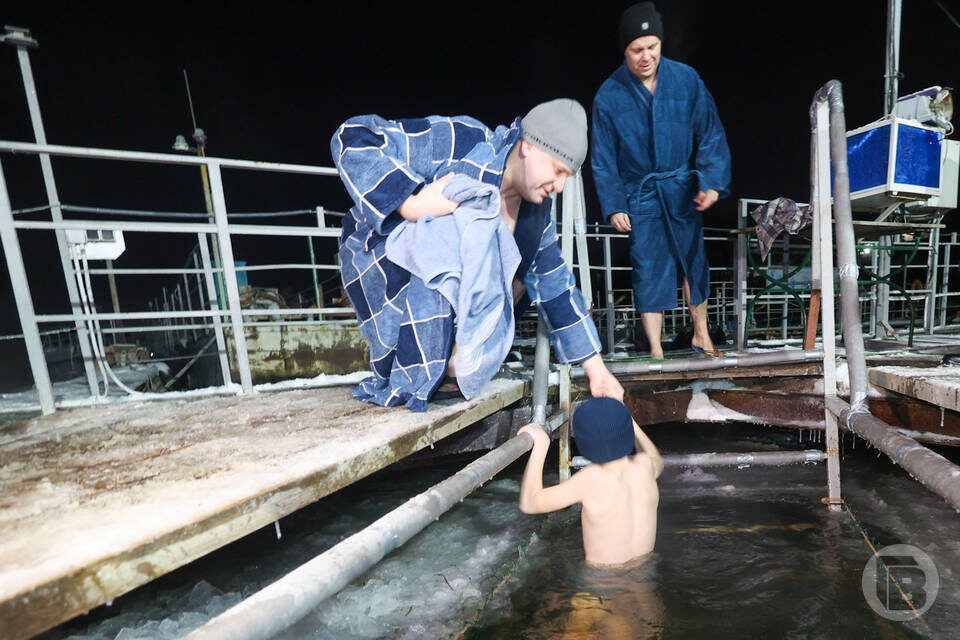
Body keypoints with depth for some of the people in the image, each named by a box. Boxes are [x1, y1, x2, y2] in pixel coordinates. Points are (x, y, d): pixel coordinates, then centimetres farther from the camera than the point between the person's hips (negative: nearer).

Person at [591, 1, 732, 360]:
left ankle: (701, 335, 29)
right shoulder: (609, 95, -6)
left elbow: (710, 133, 3)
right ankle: (656, 350, 9)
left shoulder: (686, 79, -2)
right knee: (648, 269, -4)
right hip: (640, 195, -2)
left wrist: (712, 181, -9)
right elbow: (604, 159, -2)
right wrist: (613, 206, -8)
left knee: (694, 261, 9)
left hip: (683, 189, 2)